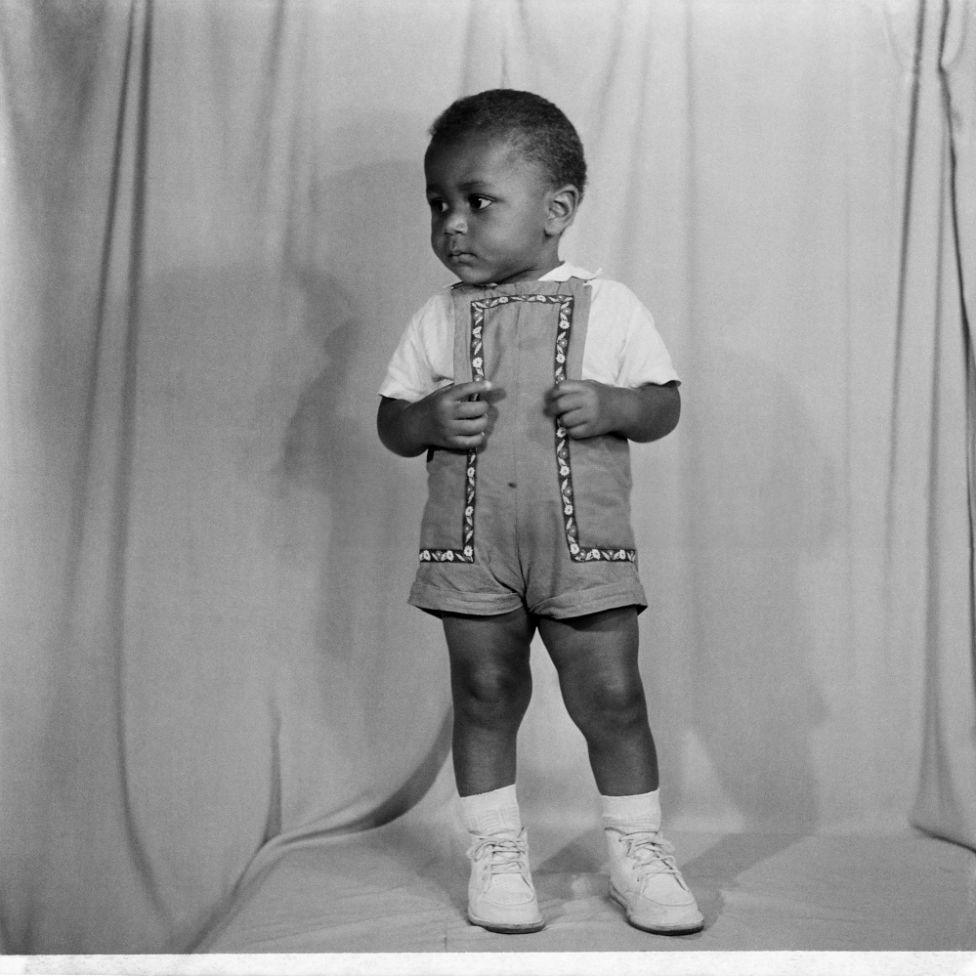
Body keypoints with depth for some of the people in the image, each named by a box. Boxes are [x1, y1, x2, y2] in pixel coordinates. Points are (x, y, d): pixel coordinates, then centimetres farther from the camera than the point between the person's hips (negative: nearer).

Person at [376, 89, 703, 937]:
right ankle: (496, 852, 24)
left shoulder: (609, 307, 0)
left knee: (613, 694, 1)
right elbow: (390, 423, 8)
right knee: (486, 696, 8)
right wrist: (431, 418, -14)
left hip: (585, 546, -1)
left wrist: (613, 405, -17)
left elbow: (665, 406, 4)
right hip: (471, 549, 2)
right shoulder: (438, 320, 5)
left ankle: (640, 849, 20)